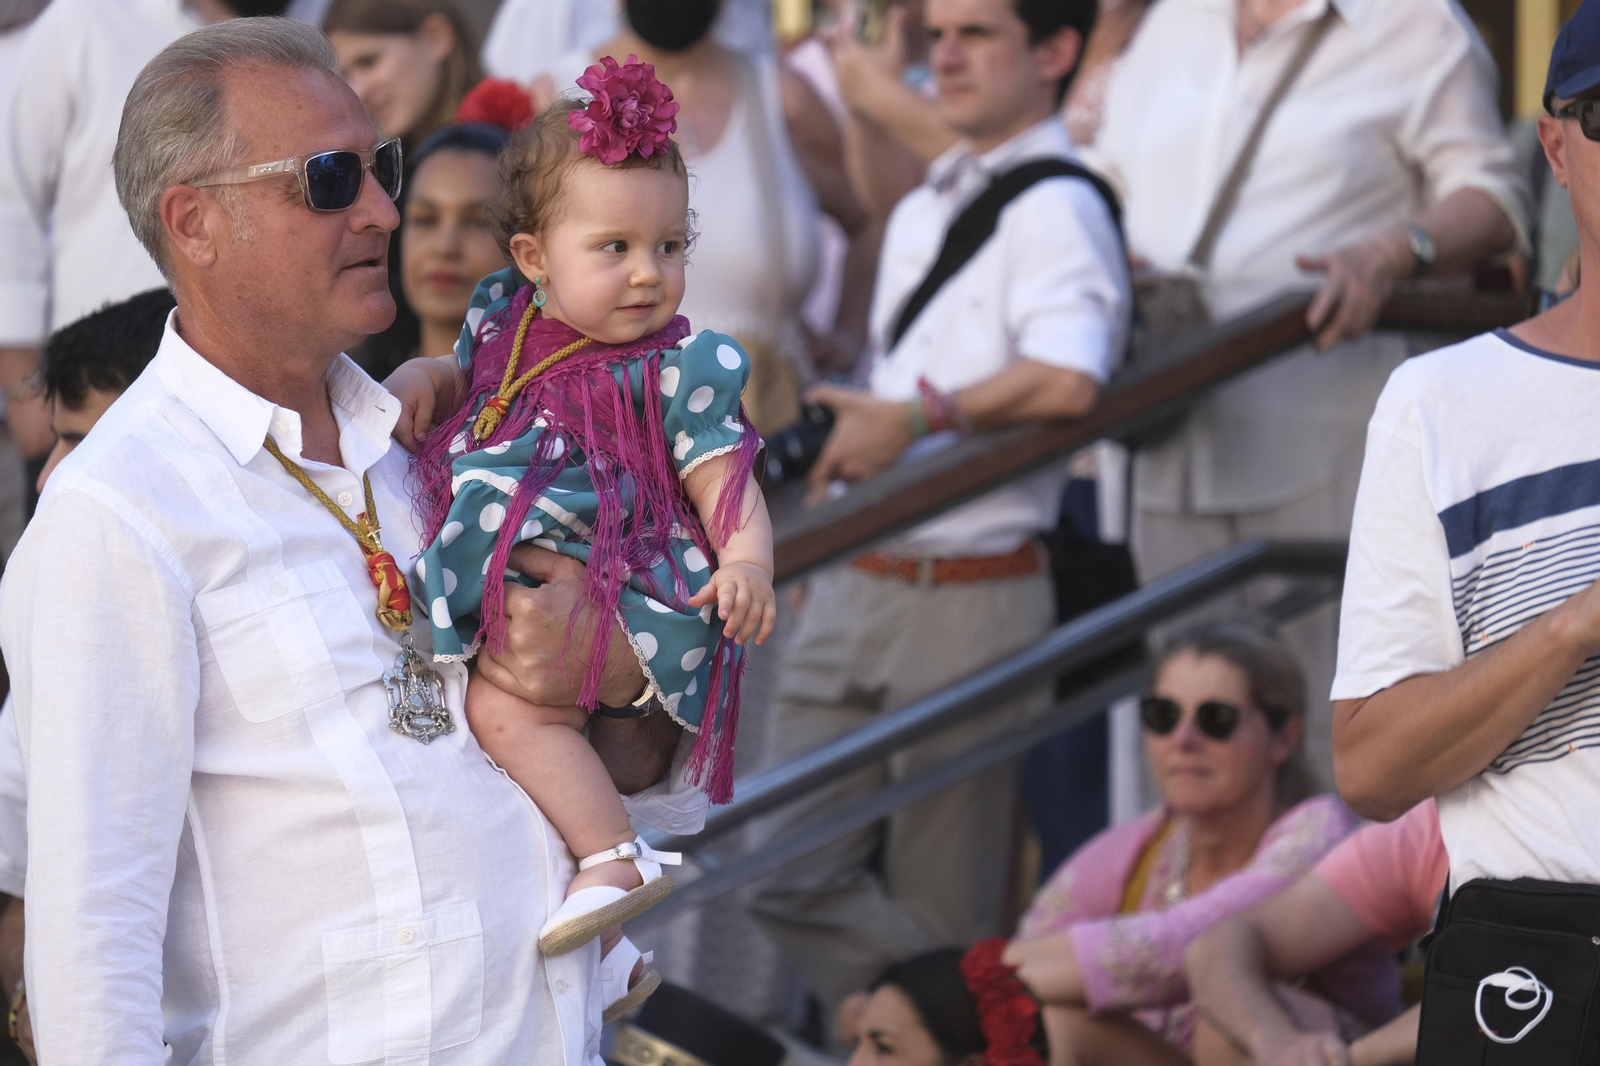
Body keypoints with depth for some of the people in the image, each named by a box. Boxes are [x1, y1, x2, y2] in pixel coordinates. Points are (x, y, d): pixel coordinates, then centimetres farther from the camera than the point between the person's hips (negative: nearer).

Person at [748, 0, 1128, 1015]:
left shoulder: (1056, 209, -11)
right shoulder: (920, 211, 18)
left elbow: (1067, 382, -29)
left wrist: (913, 420, -19)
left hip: (972, 598, -8)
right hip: (852, 588, 8)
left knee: (941, 919, 0)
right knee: (791, 877, 1)